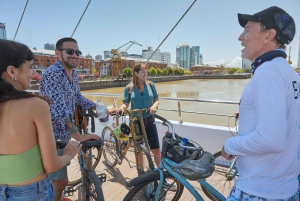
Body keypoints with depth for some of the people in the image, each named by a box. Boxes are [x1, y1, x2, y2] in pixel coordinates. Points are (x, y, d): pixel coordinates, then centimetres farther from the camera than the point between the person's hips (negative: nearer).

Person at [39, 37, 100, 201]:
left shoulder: (73, 73, 3)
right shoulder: (52, 73, -24)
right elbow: (59, 109, -33)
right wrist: (78, 136, -34)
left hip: (64, 134, 8)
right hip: (52, 137, -8)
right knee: (60, 183, 5)